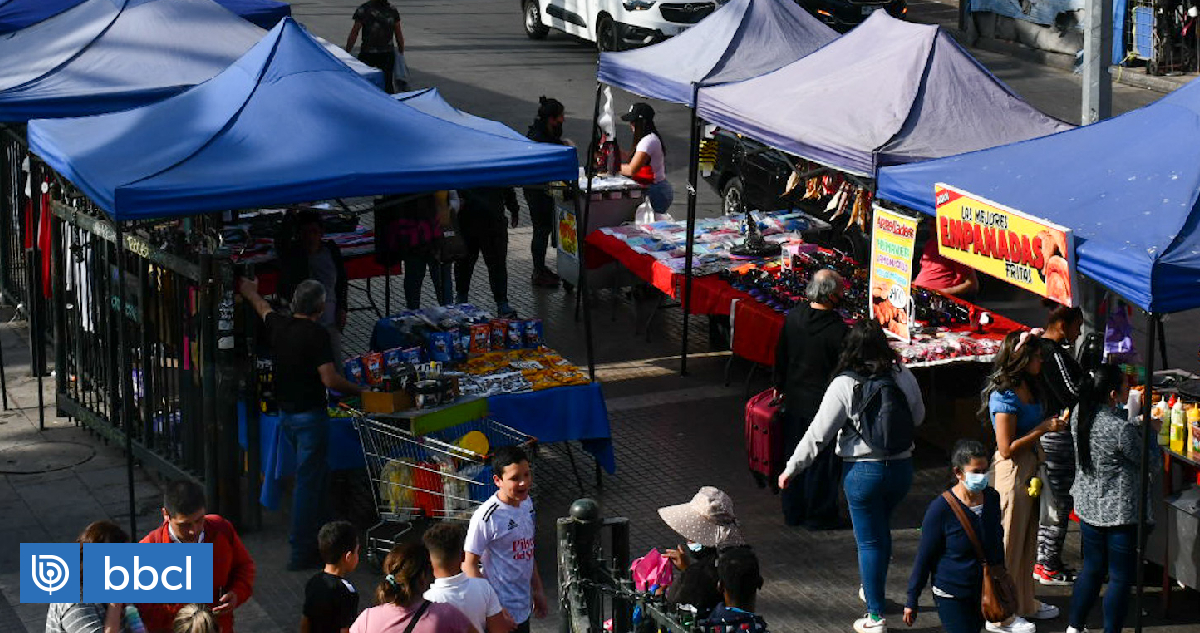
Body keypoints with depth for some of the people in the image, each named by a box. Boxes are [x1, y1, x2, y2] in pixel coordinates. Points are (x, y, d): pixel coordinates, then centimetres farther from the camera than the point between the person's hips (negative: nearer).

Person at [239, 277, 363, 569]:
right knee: (308, 481, -4)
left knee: (318, 473, 20)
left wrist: (250, 292, 49)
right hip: (310, 415, -8)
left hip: (286, 414, 8)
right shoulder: (316, 334, -17)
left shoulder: (278, 326, 4)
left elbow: (263, 308, 28)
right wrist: (356, 390, -4)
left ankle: (315, 539, 26)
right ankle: (302, 552, -3)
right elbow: (329, 379, -21)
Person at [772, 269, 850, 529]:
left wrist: (780, 386, 21)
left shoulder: (792, 318, -5)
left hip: (794, 401, 6)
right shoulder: (838, 331, -23)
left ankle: (792, 512, 30)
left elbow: (781, 356, 6)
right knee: (822, 463, 9)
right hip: (824, 406, -6)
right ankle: (819, 515, 20)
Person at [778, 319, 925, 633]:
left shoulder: (844, 386, -16)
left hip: (863, 471, -4)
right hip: (902, 466, 4)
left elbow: (818, 434, -13)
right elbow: (918, 416, 12)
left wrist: (791, 469, -5)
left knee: (869, 541, 6)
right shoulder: (903, 376, -5)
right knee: (882, 529, 26)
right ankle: (875, 592, 42)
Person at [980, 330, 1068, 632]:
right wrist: (1043, 429, -19)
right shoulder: (1005, 397, -22)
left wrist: (1051, 421, 5)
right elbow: (1007, 448, -22)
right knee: (1008, 543, 1)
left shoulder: (1027, 388, 5)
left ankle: (1025, 603, 34)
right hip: (1012, 472, -9)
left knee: (1027, 540, 20)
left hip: (1030, 471, 9)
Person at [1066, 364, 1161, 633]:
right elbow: (1153, 465, -15)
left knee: (1092, 570, 22)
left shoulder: (1080, 415, -5)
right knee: (1121, 579, 7)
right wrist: (1151, 432, -1)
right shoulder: (1122, 429, -27)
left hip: (1088, 507, 8)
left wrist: (1138, 427, 11)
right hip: (1121, 513, -8)